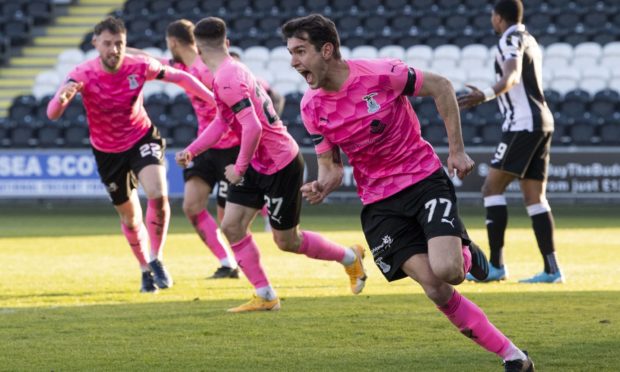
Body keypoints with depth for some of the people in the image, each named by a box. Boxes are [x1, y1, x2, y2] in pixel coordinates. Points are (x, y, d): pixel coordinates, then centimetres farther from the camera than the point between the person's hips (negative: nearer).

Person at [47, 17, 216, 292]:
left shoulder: (139, 66, -18)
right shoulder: (83, 75, -24)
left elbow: (180, 77, -3)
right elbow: (52, 114, -34)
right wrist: (62, 96, -58)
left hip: (142, 139, 0)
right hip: (107, 152, 0)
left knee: (158, 195, -24)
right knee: (130, 216, 10)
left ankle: (156, 260, -5)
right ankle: (145, 270, 35)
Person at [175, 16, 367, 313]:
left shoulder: (227, 80, -26)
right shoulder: (233, 71, 6)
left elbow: (253, 128, -33)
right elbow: (222, 122, 14)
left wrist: (240, 168, -21)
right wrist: (191, 151, 6)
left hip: (281, 166, -9)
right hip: (259, 164, 9)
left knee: (287, 241, 5)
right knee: (232, 225, 1)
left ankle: (350, 258, 27)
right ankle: (265, 297, 6)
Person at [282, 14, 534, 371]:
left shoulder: (380, 73, -17)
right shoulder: (312, 107, -4)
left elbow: (441, 86, -3)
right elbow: (331, 166, 6)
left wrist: (457, 150, -3)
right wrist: (321, 187, -18)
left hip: (425, 179, -3)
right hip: (379, 204, 3)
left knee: (446, 271, -24)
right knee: (434, 286, -14)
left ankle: (466, 255, 16)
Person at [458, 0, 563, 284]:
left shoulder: (511, 40, -9)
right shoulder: (530, 41, 20)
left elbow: (512, 76, -28)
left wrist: (485, 95, -44)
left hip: (522, 123, -9)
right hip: (541, 122, 9)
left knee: (492, 187, -8)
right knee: (534, 197, 7)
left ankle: (495, 266, -12)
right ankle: (552, 269, 0)